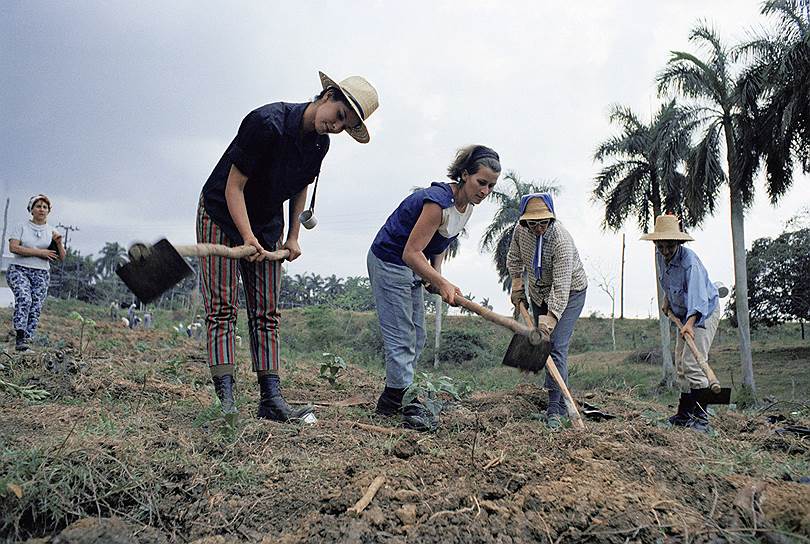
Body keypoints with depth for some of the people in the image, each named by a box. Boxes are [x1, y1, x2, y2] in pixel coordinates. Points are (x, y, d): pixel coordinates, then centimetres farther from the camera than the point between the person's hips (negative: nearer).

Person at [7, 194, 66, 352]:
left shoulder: (52, 232, 13)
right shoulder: (22, 227, 6)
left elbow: (61, 258, 9)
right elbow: (13, 247, -9)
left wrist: (59, 243, -9)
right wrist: (40, 252, -11)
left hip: (41, 274, 3)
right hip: (19, 269, -2)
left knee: (35, 309, -7)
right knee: (24, 299, -27)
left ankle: (25, 342, -3)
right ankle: (20, 336, -28)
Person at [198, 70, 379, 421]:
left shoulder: (320, 144, -4)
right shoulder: (267, 122, -25)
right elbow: (234, 186, -23)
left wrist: (293, 237, 6)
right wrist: (248, 236, -32)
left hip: (267, 226, 6)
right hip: (222, 217, -6)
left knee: (266, 314, 2)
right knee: (222, 309, -10)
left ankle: (271, 399, 3)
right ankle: (226, 399, -10)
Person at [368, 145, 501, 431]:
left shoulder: (467, 204, 0)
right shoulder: (439, 201, -29)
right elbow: (411, 252, -31)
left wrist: (436, 274, -2)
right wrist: (441, 282, -35)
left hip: (412, 268, 10)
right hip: (389, 263, -10)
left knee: (416, 339, 12)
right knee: (401, 339, -7)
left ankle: (390, 399, 22)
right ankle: (407, 406, 0)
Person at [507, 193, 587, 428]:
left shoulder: (562, 241, -33)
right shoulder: (520, 229, -13)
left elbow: (561, 286, -39)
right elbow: (514, 257, 7)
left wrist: (551, 316, -47)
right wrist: (517, 282, -2)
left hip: (569, 293, -7)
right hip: (538, 292, 7)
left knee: (557, 348, -17)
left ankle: (555, 409, -15)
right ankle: (561, 403, 26)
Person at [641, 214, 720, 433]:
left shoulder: (689, 261, -29)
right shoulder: (661, 256, -4)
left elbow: (698, 295, -41)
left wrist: (690, 323, -52)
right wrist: (667, 298, 13)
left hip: (704, 312, -9)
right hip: (684, 314, 9)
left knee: (693, 363, -19)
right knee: (681, 364, 12)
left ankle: (700, 417, -14)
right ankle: (684, 414, 22)